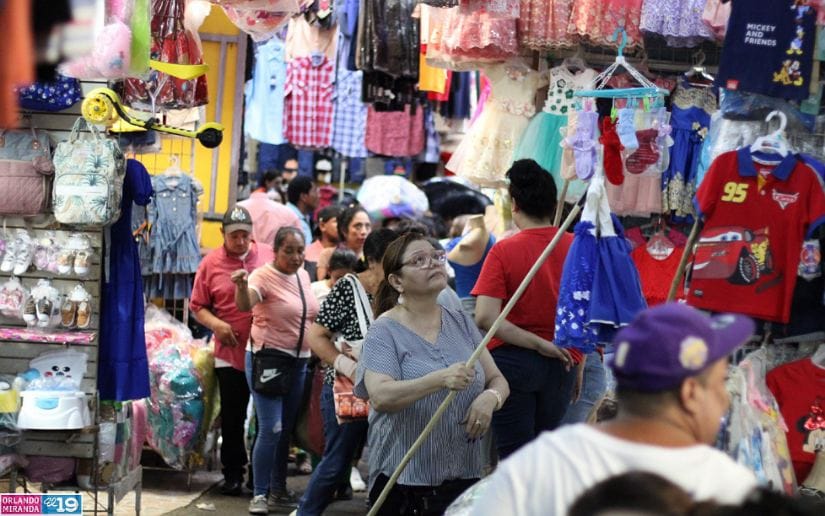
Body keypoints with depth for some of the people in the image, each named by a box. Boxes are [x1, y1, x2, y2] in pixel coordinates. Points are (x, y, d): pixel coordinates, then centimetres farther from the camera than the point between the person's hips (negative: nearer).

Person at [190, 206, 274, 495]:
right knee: (232, 417, 8)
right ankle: (233, 474, 20)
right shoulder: (211, 263, -1)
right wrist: (216, 324, -15)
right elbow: (198, 306, 2)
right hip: (231, 352, 0)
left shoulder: (269, 256, 1)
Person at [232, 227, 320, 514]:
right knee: (271, 430, -12)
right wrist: (242, 286, -56)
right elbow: (245, 305, -35)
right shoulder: (264, 276, -16)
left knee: (287, 430, 13)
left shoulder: (303, 276, 7)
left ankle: (278, 490, 24)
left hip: (299, 361, 7)